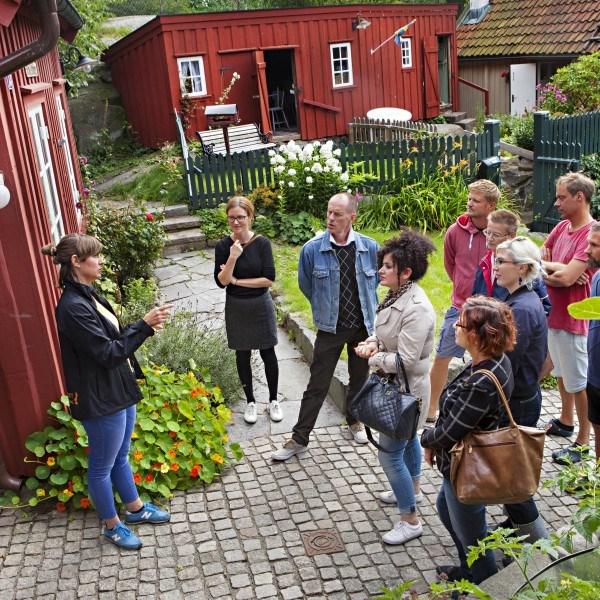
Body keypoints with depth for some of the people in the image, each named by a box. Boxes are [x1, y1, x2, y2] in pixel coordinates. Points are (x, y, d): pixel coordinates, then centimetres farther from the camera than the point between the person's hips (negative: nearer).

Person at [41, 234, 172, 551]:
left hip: (119, 391, 9)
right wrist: (144, 326, -24)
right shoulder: (73, 307, -25)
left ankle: (136, 509, 42)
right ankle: (112, 525, 28)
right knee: (102, 466, 11)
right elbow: (108, 352, -25)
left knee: (120, 456, 25)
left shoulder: (89, 296, 6)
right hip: (100, 400, -9)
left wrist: (143, 326, -2)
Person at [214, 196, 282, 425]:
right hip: (236, 308, 1)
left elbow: (269, 279, -15)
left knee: (268, 354, 9)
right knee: (242, 355, 12)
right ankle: (250, 401, 28)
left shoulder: (262, 243, -12)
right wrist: (233, 258, -26)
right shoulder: (223, 246, -8)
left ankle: (273, 400, 26)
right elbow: (221, 282, -13)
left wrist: (237, 281, -14)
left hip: (261, 306, -1)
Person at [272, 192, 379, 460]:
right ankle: (299, 438, 14)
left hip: (363, 326, 2)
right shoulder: (312, 249, -14)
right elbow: (306, 285, 4)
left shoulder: (369, 247, -10)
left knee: (359, 378, 18)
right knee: (317, 385, 3)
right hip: (330, 328, -2)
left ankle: (354, 421, 42)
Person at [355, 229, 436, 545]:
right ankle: (412, 488, 51)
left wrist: (373, 357, -15)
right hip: (395, 386, 10)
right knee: (407, 438, 28)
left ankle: (410, 521, 14)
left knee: (390, 454, -2)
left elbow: (405, 361, -29)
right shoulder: (396, 296, -1)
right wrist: (373, 342, -6)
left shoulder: (417, 309, -30)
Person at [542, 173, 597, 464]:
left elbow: (566, 277, -26)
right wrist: (558, 272, -14)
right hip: (553, 313, 8)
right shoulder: (562, 226, 5)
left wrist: (547, 267, -7)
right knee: (561, 373, 23)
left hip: (573, 319, -8)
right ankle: (565, 421, 41)